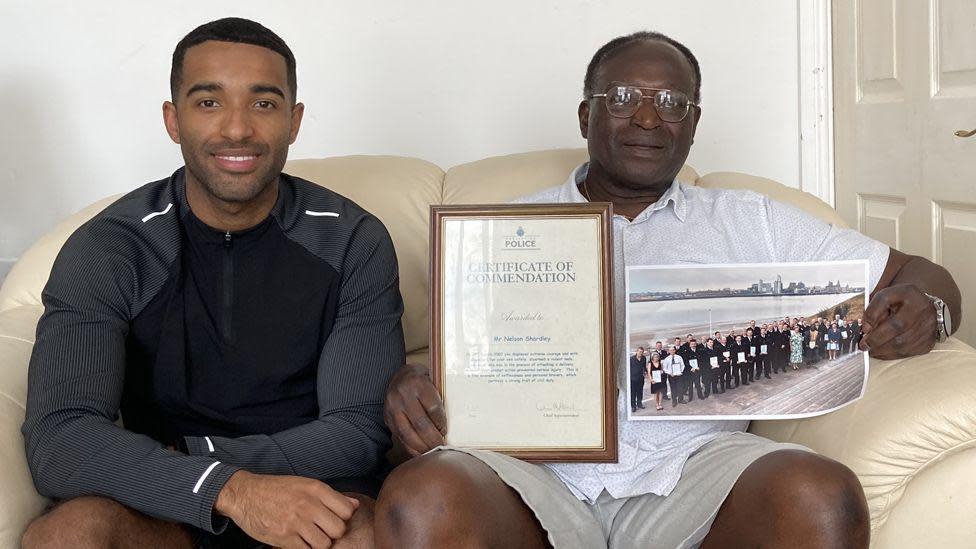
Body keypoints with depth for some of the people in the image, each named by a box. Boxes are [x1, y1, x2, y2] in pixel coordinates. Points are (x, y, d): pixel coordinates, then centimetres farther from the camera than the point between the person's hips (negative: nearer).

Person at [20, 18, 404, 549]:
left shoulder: (354, 242, -4)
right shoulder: (104, 250, -7)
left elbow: (359, 430, -8)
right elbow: (57, 438, -20)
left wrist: (188, 455, -17)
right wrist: (229, 488, -35)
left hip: (310, 490, 0)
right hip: (164, 506, 1)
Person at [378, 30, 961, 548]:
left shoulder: (749, 222, 22)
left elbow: (919, 275, 22)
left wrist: (920, 310, -3)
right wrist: (411, 383, -9)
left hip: (692, 463, 1)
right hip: (538, 469, -1)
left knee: (822, 499, -32)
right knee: (421, 502, -35)